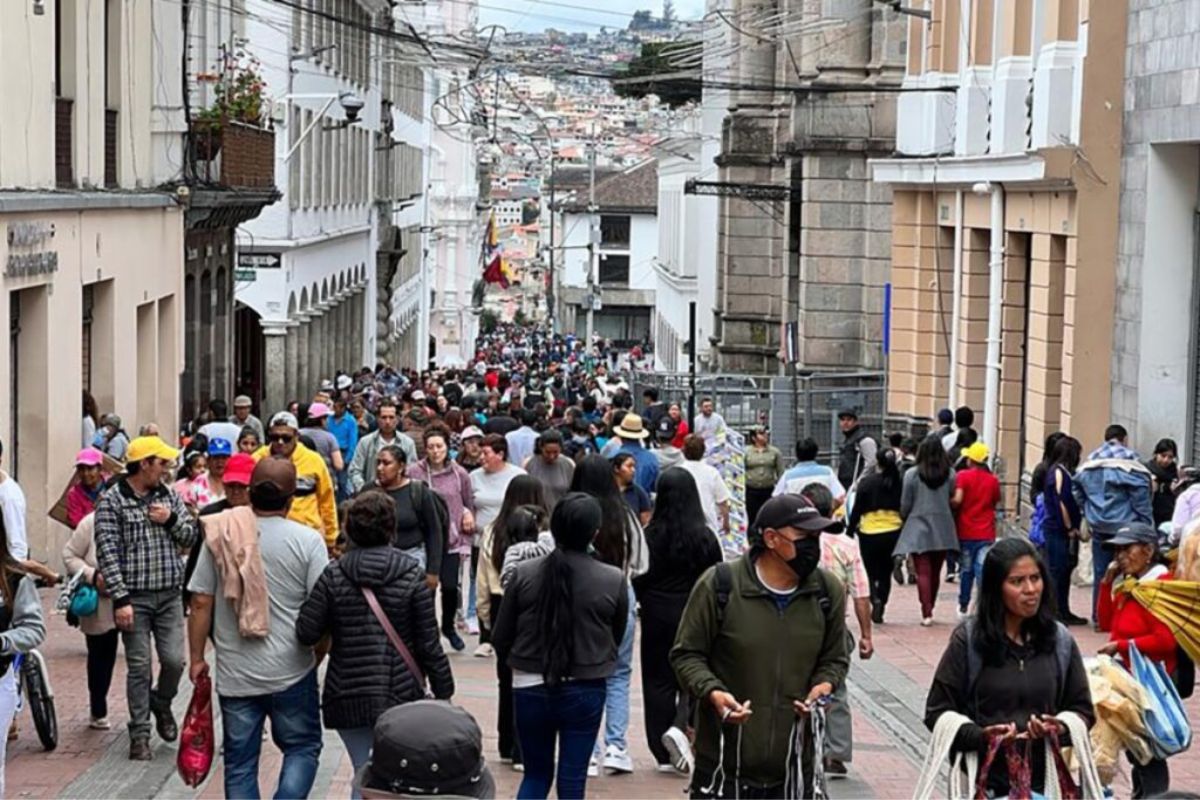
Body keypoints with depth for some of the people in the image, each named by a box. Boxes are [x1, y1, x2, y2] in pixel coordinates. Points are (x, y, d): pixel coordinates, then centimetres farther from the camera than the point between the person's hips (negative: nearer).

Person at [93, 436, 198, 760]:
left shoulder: (169, 497, 9)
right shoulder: (112, 501, -7)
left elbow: (191, 536, 13)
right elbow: (107, 552, -11)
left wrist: (172, 520, -8)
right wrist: (120, 599, -16)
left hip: (169, 595, 4)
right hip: (134, 597, -4)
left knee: (174, 660, -2)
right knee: (139, 667, 0)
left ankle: (161, 703, 29)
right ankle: (140, 734, 10)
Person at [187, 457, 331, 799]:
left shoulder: (220, 536, -2)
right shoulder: (307, 540, -8)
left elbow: (200, 603, -1)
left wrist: (197, 658, 10)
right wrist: (320, 653, 10)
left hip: (235, 673, 2)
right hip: (291, 670, -2)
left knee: (239, 761, 11)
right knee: (303, 747, 14)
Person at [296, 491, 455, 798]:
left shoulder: (334, 575, -3)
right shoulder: (411, 574, -6)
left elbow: (306, 634, -5)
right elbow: (429, 643, -5)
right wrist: (443, 690, 5)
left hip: (348, 697, 1)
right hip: (401, 695, -1)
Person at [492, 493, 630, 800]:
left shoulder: (524, 574, -8)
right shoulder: (613, 581, -11)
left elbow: (501, 638, 0)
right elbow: (616, 637, 5)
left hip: (530, 689, 1)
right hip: (585, 691, -1)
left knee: (536, 773, 16)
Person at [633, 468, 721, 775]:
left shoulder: (650, 534, -10)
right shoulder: (705, 536, -8)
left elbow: (638, 578, -3)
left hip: (657, 615, 0)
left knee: (658, 680, 9)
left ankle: (664, 753, 12)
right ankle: (680, 726, -12)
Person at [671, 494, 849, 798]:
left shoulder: (828, 592, 3)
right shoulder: (719, 586, -9)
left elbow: (835, 658, 16)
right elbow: (686, 654, 0)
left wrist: (822, 687, -6)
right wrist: (712, 692, -18)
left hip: (794, 766, 4)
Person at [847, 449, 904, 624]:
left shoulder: (867, 482, -8)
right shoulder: (899, 482, -4)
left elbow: (857, 509, -5)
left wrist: (850, 530, 5)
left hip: (870, 532, -2)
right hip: (893, 532, 2)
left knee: (871, 573, 9)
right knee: (885, 573, 14)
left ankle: (875, 600, -17)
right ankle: (880, 610, 9)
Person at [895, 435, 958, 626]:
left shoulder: (912, 475, -7)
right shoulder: (950, 474, -3)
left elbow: (905, 505, -2)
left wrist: (904, 518, 17)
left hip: (919, 528, -2)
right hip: (943, 530, 2)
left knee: (923, 572, -3)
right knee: (935, 572, 14)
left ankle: (926, 612, -13)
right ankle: (929, 609, 24)